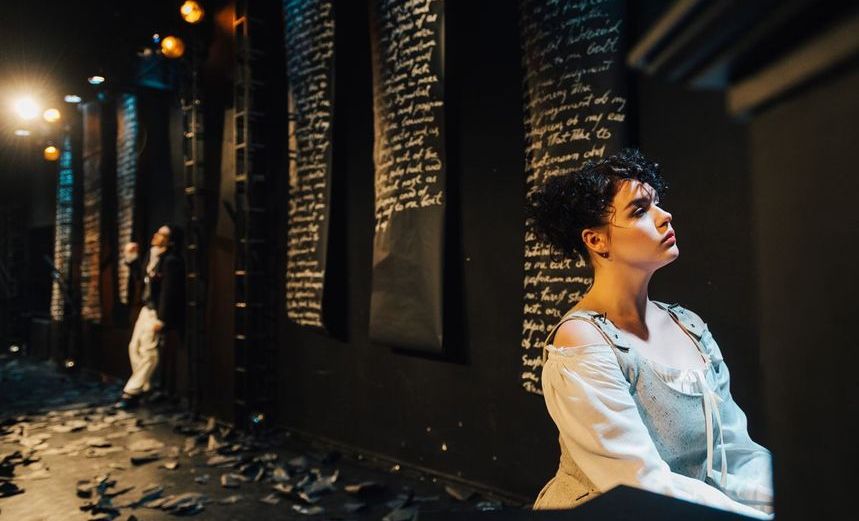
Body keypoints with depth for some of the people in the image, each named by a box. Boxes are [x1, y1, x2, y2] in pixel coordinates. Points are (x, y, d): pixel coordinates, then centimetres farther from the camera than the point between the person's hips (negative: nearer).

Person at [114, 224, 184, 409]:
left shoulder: (171, 261, -20)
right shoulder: (150, 255, 7)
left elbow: (168, 291, -22)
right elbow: (139, 275, 23)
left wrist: (161, 319, -23)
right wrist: (131, 257, 9)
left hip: (158, 312, -10)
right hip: (146, 308, 10)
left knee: (147, 351, -6)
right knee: (135, 347, 14)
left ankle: (132, 392, 0)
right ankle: (143, 387, 26)